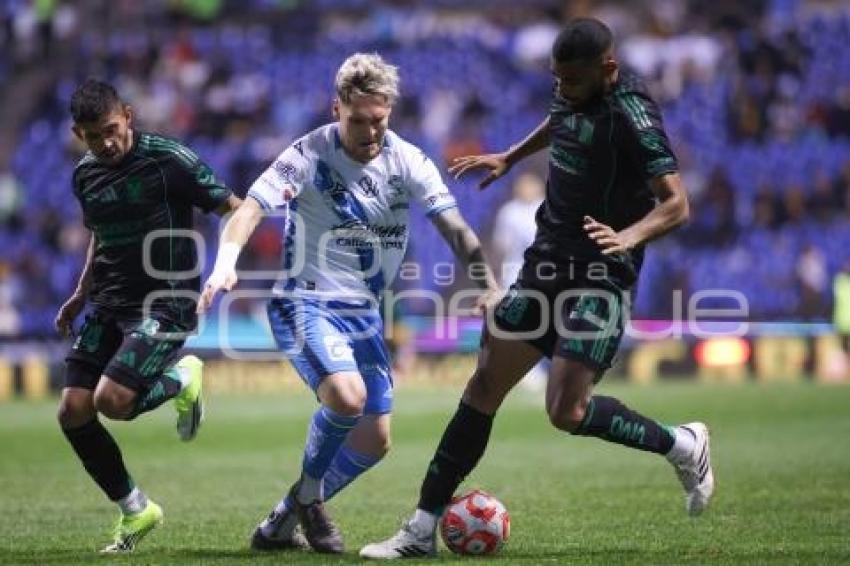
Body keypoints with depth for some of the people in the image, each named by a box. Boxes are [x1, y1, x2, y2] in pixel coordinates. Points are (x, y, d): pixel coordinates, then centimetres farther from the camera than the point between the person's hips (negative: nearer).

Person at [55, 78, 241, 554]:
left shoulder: (168, 159, -11)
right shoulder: (86, 175, 9)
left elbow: (231, 206, -9)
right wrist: (81, 295, 25)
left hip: (166, 304, -7)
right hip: (109, 307, 7)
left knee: (111, 401, -25)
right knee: (73, 413, -3)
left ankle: (182, 381, 9)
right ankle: (135, 511, 15)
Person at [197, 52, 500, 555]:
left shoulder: (408, 162, -3)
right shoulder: (310, 155, -14)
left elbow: (456, 228, -8)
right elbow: (252, 208, -23)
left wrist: (488, 283, -25)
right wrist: (226, 262, -42)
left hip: (365, 314, 6)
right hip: (305, 304, -6)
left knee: (374, 442, 5)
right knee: (347, 395, -30)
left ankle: (282, 525, 22)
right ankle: (308, 491, -2)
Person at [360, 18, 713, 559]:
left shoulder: (632, 114, -18)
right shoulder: (574, 94, 6)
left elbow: (676, 204, -23)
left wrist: (629, 236, -39)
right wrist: (509, 158, 37)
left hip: (599, 276, -8)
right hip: (547, 264, 8)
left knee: (568, 411, -17)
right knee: (485, 386, 3)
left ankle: (682, 445, 9)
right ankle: (423, 529, 7)